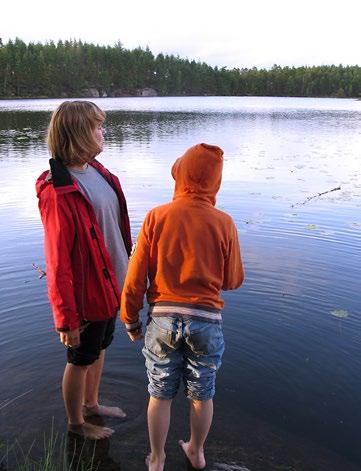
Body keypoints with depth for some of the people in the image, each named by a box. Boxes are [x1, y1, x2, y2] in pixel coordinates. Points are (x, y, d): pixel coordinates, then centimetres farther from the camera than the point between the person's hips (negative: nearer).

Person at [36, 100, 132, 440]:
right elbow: (58, 262, -23)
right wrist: (66, 319, -18)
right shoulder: (58, 192, -26)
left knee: (100, 348, 26)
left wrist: (126, 269, 17)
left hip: (110, 282, 8)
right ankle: (76, 422, 41)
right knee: (80, 359, 15)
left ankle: (91, 404, 52)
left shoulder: (97, 171, 1)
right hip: (86, 293, -8)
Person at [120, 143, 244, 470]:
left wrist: (131, 321, 7)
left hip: (163, 319, 0)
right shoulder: (224, 223, -9)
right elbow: (233, 281, -1)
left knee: (160, 395, 19)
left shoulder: (156, 217, -9)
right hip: (206, 321, 0)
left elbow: (135, 279, -7)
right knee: (202, 396, 22)